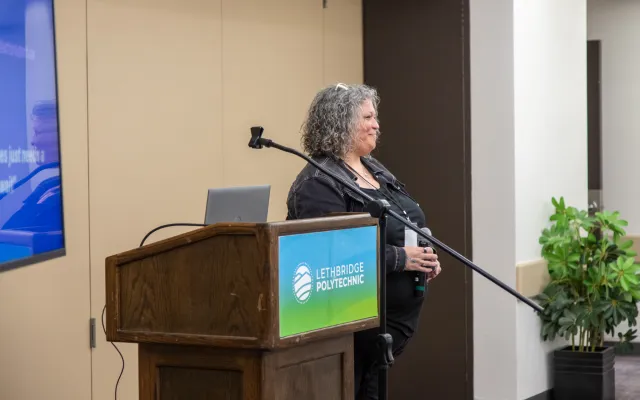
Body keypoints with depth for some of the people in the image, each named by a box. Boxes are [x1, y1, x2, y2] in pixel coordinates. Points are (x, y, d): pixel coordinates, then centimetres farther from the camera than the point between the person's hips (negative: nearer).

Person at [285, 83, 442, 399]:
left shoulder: (376, 171, 15)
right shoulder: (319, 184, -14)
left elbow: (406, 228, 24)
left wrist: (424, 257, 3)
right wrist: (401, 258, -22)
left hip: (396, 320, 9)